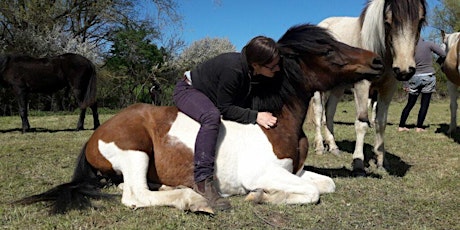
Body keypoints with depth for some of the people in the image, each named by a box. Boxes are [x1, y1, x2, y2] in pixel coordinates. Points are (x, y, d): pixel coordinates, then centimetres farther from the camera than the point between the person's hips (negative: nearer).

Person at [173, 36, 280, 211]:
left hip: (209, 96, 9)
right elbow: (225, 109, -29)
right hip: (187, 91, -9)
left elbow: (244, 102, 0)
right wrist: (255, 116, -32)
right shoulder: (232, 69, -35)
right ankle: (203, 182, -40)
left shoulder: (252, 70, -11)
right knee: (212, 117, -39)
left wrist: (264, 114, -12)